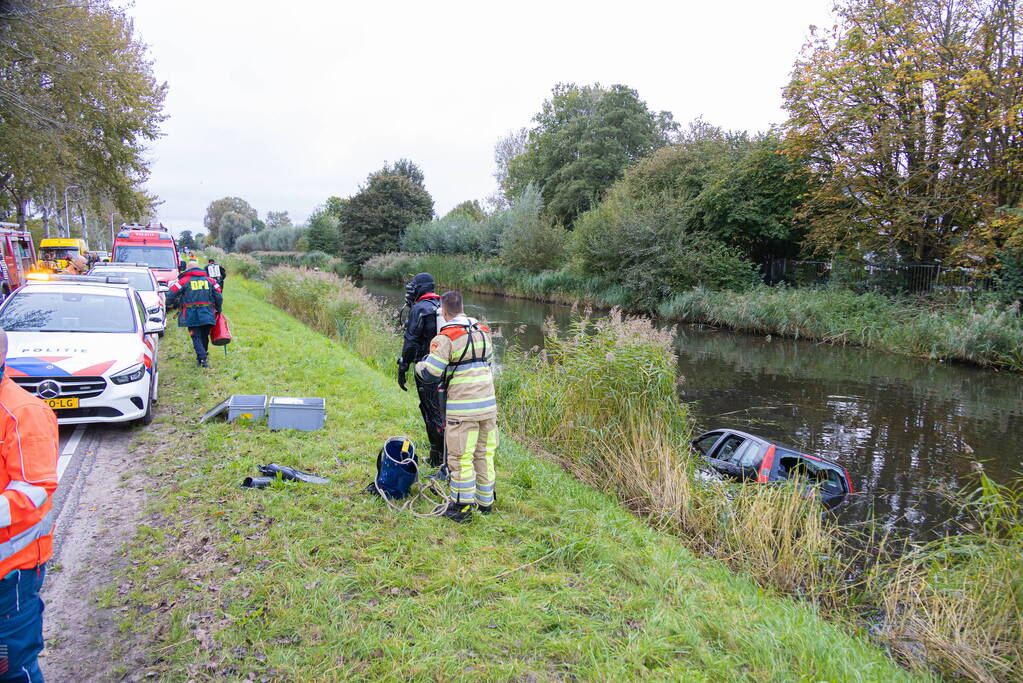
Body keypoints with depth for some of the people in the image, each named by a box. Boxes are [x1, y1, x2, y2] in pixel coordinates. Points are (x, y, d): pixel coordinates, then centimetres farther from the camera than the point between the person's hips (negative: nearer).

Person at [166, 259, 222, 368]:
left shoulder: (184, 281, 1)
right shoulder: (210, 280, 11)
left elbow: (171, 295, -3)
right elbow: (219, 298, 9)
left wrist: (170, 303, 16)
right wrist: (218, 310, 22)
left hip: (191, 315, -3)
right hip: (207, 314, 3)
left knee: (196, 337, 1)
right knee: (204, 336, 16)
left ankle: (202, 359, -10)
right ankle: (204, 355, 29)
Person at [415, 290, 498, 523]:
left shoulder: (446, 337, -12)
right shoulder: (484, 332, 9)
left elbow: (430, 374, -12)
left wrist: (419, 366, 9)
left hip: (462, 409, -6)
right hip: (488, 404, 7)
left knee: (460, 456, 4)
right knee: (484, 454, 17)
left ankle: (462, 506, 11)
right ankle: (486, 501, 28)